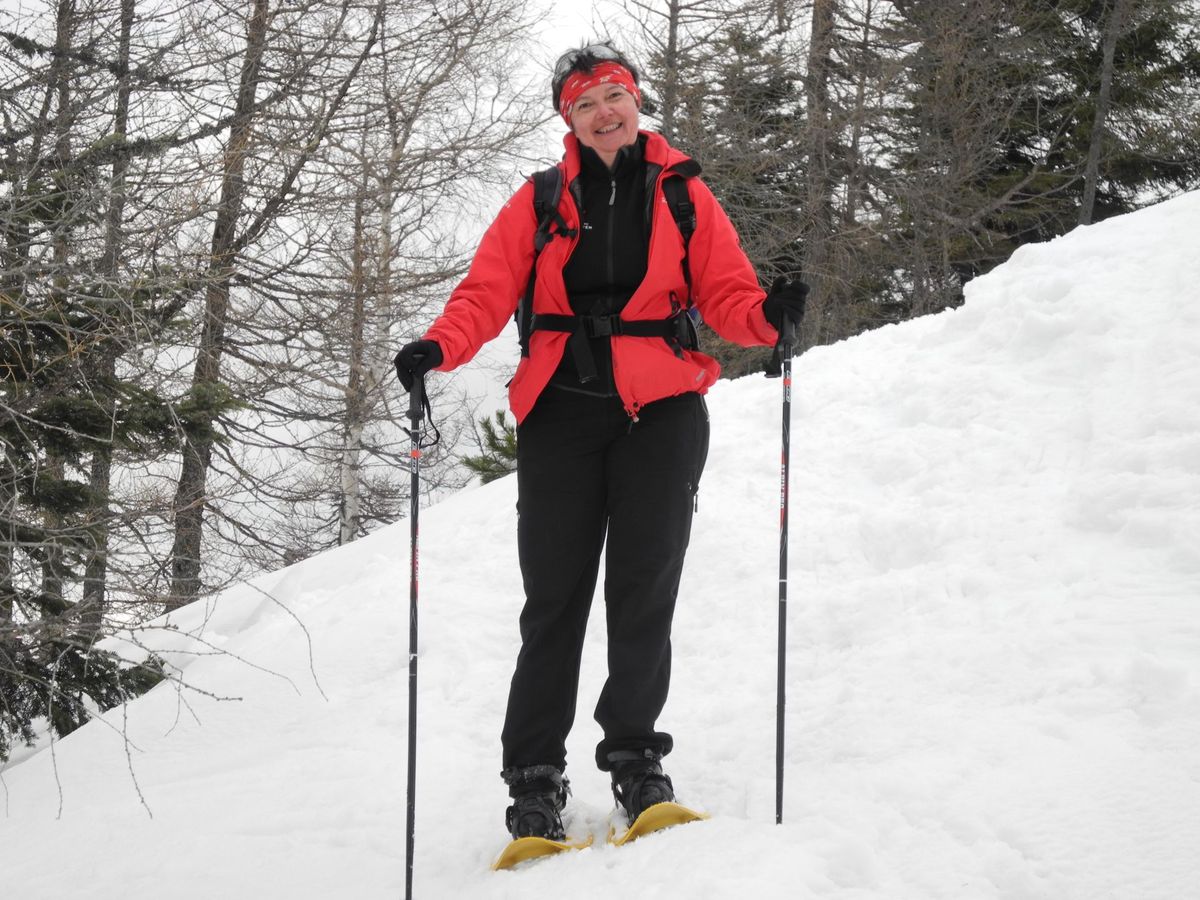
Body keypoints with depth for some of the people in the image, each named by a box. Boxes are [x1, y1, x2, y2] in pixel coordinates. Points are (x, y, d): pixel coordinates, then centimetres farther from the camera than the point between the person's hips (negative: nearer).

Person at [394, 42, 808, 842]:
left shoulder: (684, 195, 8)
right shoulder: (541, 202, 9)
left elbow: (725, 293, 3)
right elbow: (488, 292, 1)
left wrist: (768, 315, -19)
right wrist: (440, 347, -18)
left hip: (659, 408, 0)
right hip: (561, 409, 0)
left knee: (644, 587, -2)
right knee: (555, 594, -1)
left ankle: (634, 753, 12)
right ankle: (535, 776, 3)